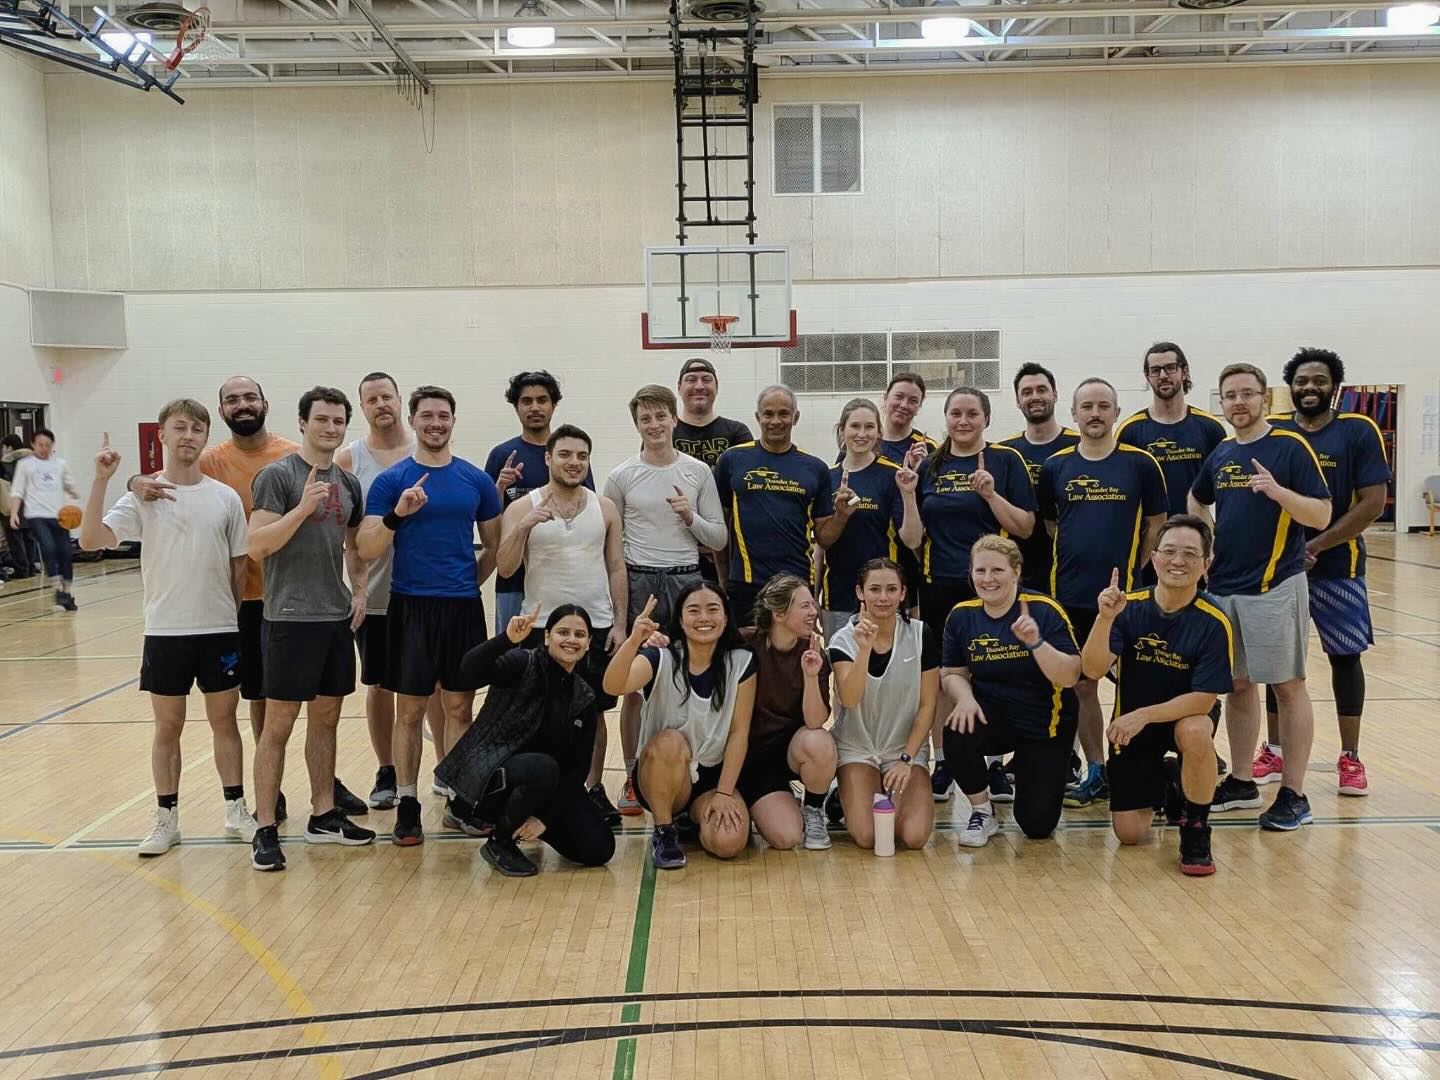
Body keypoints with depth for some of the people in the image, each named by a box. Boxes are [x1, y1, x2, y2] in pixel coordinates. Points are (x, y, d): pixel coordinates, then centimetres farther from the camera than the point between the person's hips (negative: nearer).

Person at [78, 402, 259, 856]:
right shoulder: (143, 496, -3)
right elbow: (91, 540, -17)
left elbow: (239, 564, 7)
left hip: (220, 630, 1)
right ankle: (166, 819, 20)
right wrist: (101, 481, -23)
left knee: (224, 719, 11)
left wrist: (237, 615, 5)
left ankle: (236, 810, 23)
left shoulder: (226, 498, 1)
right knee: (167, 726, 9)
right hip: (165, 632, -1)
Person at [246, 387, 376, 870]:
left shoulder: (348, 483, 11)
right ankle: (265, 830, 5)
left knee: (326, 718, 14)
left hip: (337, 617, 7)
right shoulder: (278, 475, -9)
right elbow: (256, 545, -16)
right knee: (278, 724, -2)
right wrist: (303, 508, -25)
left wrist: (358, 591, 9)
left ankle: (323, 815, 24)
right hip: (290, 617, -7)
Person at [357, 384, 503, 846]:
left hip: (463, 607, 2)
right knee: (410, 710, 3)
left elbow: (494, 545, 16)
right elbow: (367, 550, -7)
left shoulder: (477, 480, 7)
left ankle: (459, 801, 18)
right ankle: (406, 807, 11)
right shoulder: (391, 480, -1)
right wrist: (397, 515, -21)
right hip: (410, 606, -2)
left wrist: (471, 580, 8)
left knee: (458, 707, 9)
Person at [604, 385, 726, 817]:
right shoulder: (622, 476, 4)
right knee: (634, 687, 2)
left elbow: (718, 538, 9)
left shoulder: (698, 472, 6)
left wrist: (692, 518, -10)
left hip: (686, 582, 1)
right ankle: (633, 778, 13)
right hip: (637, 585, 0)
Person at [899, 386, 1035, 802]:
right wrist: (908, 493, -9)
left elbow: (1025, 528, -4)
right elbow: (912, 539, 5)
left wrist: (990, 494, -17)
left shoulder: (1006, 460, 1)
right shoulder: (928, 467, 8)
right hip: (939, 588, 3)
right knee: (941, 677, 9)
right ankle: (941, 765, 22)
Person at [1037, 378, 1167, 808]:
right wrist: (1078, 555, 6)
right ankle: (1095, 772, 22)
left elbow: (1156, 526, 4)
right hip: (1071, 595, 3)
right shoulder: (1055, 467, 5)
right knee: (1081, 686, 9)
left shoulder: (1141, 463, -1)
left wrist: (1132, 569, 0)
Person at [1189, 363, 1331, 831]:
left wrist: (1277, 491, -27)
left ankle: (1293, 795, 7)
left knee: (1288, 687, 1)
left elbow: (1321, 515, -11)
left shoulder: (1291, 447, -7)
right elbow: (1197, 502, 27)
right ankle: (1241, 782, 24)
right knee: (1237, 685, 13)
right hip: (1223, 586, 6)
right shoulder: (1220, 454, 10)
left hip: (1275, 586, -6)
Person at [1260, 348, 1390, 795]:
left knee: (1345, 656, 5)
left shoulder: (1359, 432, -4)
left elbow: (1373, 503, -9)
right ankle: (1275, 751, 20)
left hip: (1337, 567, -2)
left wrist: (1315, 547, -14)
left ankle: (1350, 758, 16)